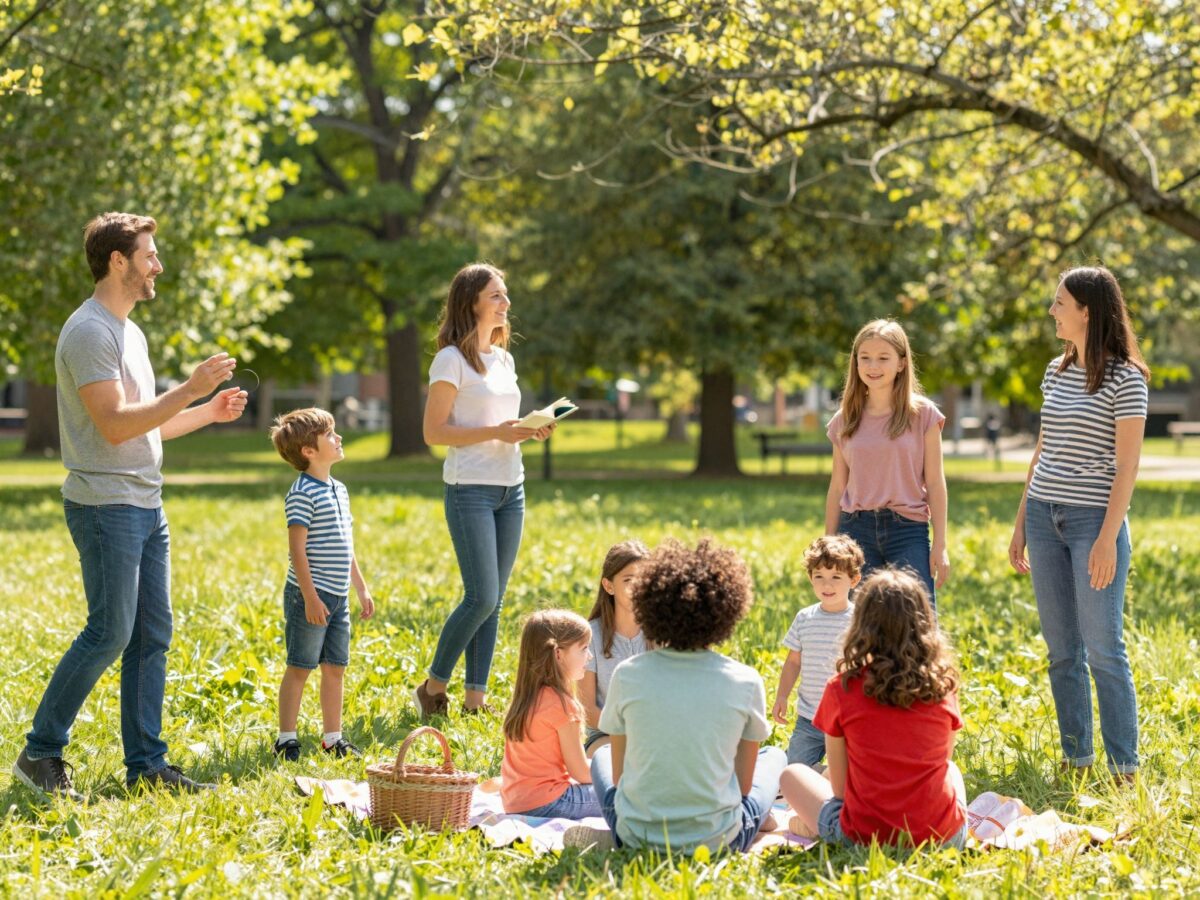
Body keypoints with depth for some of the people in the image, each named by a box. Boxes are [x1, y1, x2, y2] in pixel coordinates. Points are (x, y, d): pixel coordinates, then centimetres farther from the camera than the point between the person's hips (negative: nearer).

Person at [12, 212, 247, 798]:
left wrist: (209, 412, 18)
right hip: (106, 506, -9)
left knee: (152, 636, 7)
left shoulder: (129, 331, 18)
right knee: (109, 634, -9)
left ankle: (147, 764, 12)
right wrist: (190, 389, -20)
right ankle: (40, 752, 2)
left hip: (147, 507, 9)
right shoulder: (89, 331, -13)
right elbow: (116, 425, -21)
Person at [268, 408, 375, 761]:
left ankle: (333, 738, 19)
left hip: (337, 597, 8)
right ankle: (287, 739, 4)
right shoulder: (303, 493, -13)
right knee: (300, 666, -2)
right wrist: (310, 596, -21)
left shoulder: (338, 490, 15)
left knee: (335, 667, 11)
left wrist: (361, 589, 21)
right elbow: (297, 548, -18)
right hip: (311, 596, -8)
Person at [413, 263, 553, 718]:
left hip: (511, 488, 7)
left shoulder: (503, 359, 15)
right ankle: (433, 687, 4)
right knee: (481, 597, -11)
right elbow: (434, 432, -12)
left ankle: (476, 697, 11)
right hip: (471, 489, -7)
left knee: (494, 601, 6)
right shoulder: (452, 359, -8)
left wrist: (532, 430, 3)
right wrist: (496, 432, -19)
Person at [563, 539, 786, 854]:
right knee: (774, 756, 30)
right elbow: (744, 785, 1)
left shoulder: (627, 675, -6)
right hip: (718, 840, 0)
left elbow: (618, 777, 4)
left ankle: (617, 837, 12)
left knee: (602, 756, 34)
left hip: (637, 837, 0)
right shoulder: (746, 682, -8)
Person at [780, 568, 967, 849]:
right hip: (944, 836, 1)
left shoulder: (842, 689, -8)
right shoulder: (943, 685, -1)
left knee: (792, 775, 25)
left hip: (862, 837, -1)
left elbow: (839, 787, -3)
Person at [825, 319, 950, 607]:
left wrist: (940, 545, -3)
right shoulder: (844, 421, 8)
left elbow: (935, 483, 1)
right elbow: (837, 487, 12)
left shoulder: (923, 414, 1)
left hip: (908, 529, -2)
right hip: (856, 530, 2)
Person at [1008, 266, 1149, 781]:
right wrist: (1021, 523, 16)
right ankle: (1076, 757, 16)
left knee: (1103, 649, -7)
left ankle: (1124, 766, 0)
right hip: (1045, 516, 7)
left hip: (1095, 519, -7)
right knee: (1061, 649, 8)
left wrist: (1108, 537, -18)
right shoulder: (1056, 372, 12)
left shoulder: (1125, 378, -8)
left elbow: (1127, 463, -12)